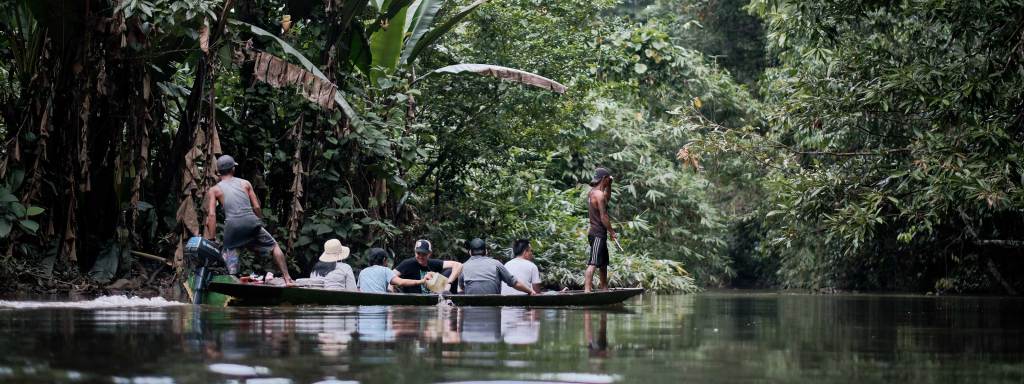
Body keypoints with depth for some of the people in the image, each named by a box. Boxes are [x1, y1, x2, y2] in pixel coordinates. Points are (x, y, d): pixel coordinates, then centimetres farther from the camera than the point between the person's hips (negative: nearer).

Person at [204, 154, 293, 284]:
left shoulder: (214, 190, 12)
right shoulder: (245, 183, 17)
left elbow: (211, 215, 1)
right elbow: (256, 207, 11)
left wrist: (211, 239, 1)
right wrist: (260, 223, 25)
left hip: (232, 224, -1)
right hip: (250, 221, 1)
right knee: (274, 246, 17)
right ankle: (286, 277, 9)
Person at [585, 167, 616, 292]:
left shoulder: (592, 192, 13)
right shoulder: (599, 194, -17)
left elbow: (607, 198, 33)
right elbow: (603, 217, -20)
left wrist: (609, 185, 19)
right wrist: (611, 231, -11)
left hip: (595, 232, 10)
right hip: (598, 234, -10)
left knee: (604, 263, 20)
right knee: (593, 263, -15)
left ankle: (604, 288, 30)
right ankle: (587, 290, -22)